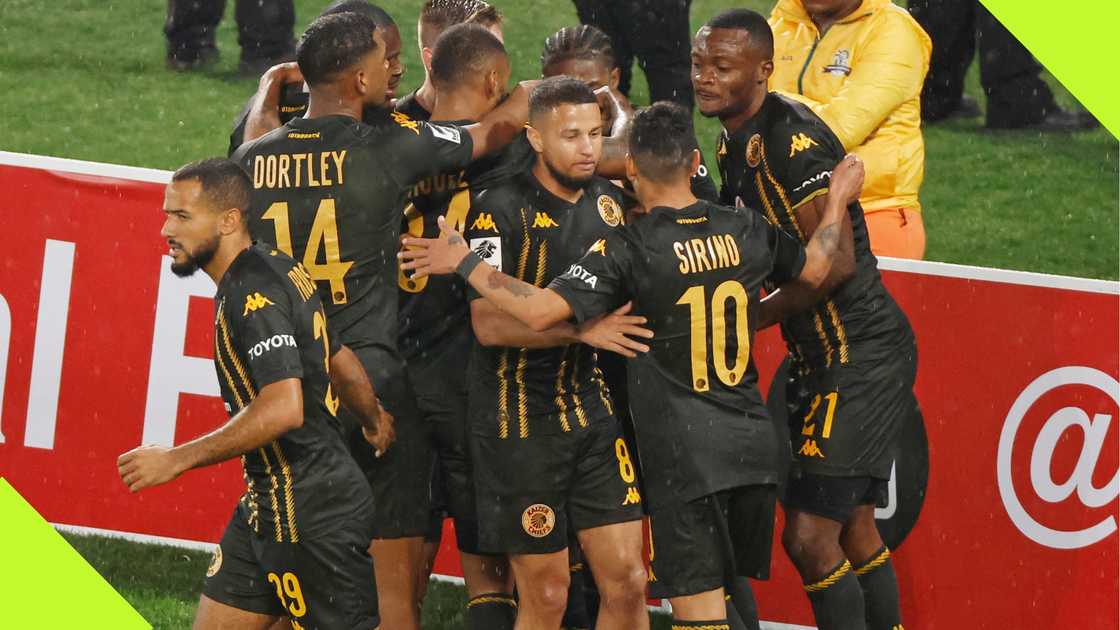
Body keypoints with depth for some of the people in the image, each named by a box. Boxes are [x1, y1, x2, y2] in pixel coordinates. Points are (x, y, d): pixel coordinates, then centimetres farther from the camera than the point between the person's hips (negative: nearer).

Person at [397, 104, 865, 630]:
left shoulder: (629, 250, -15)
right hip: (752, 443, 6)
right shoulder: (747, 231, 2)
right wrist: (839, 201, 37)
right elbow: (817, 271, 21)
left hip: (683, 453, -6)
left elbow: (540, 311, -22)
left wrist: (464, 263, -11)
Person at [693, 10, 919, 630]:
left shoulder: (793, 138, -19)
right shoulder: (734, 147, 11)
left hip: (861, 355, -10)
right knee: (854, 531, 16)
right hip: (819, 359, 10)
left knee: (809, 535, -12)